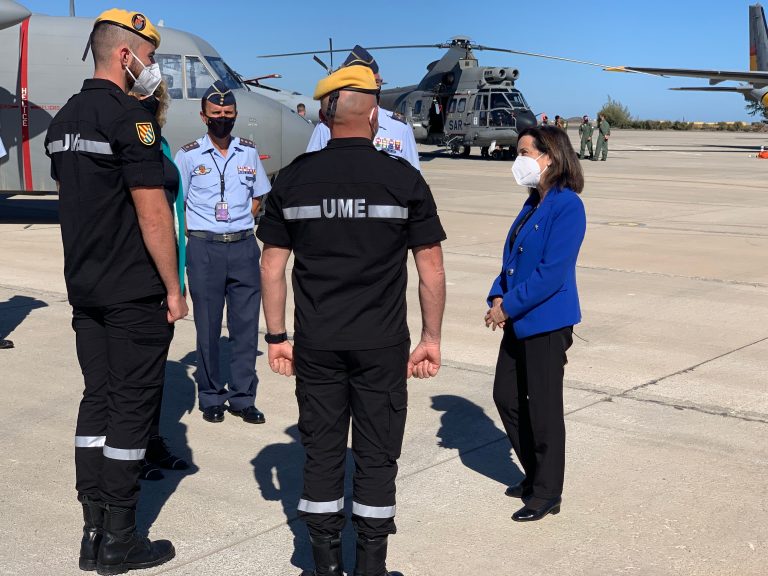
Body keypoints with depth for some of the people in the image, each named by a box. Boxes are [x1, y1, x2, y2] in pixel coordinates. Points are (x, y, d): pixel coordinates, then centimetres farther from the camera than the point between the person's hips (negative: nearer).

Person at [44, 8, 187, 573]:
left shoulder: (64, 119, 13)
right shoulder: (130, 117, -15)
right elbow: (152, 209, -18)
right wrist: (174, 288, -12)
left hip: (85, 289, 8)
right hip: (135, 293, -8)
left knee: (97, 400, 11)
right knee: (131, 406, -1)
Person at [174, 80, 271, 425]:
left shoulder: (248, 152, 9)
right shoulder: (189, 155, 1)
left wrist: (240, 225, 6)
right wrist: (200, 230, -3)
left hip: (243, 246, 3)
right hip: (204, 249, -2)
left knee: (245, 324, 4)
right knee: (207, 326, 4)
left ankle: (242, 397, 13)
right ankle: (211, 397, 15)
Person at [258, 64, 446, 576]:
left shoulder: (294, 179, 1)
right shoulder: (403, 179, -5)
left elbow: (272, 264, 3)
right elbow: (432, 268, -4)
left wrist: (276, 336, 11)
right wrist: (431, 337, 5)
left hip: (315, 344, 2)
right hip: (382, 344, -2)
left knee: (322, 451, 12)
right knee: (376, 456, 9)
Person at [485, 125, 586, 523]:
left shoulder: (567, 206, -16)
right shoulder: (533, 204, 11)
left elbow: (552, 273, -22)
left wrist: (509, 307, -18)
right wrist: (498, 297, -1)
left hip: (546, 323, -9)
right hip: (518, 321, 9)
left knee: (543, 408, 2)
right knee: (506, 396, 15)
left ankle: (547, 495, 17)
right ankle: (535, 475, 32)